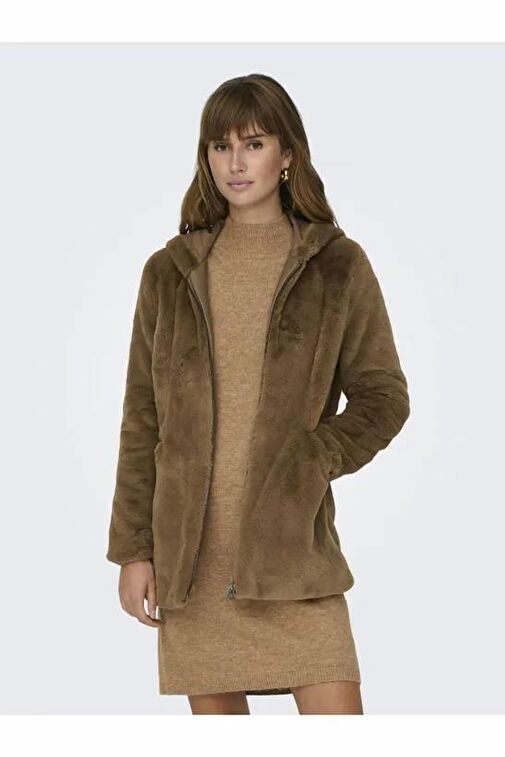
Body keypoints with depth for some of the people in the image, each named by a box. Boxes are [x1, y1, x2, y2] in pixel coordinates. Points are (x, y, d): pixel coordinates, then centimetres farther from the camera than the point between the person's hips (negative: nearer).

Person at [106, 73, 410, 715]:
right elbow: (142, 419, 9)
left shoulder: (338, 266, 4)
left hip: (293, 544, -2)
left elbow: (383, 396, 6)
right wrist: (133, 547, 4)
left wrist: (315, 459, -11)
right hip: (188, 548, 2)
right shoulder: (170, 271, 9)